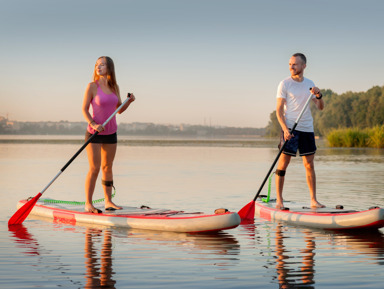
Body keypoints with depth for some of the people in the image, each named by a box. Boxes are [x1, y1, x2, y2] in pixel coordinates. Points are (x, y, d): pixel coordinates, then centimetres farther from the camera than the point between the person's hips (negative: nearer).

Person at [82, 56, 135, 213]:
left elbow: (119, 109, 14)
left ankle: (108, 202, 18)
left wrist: (129, 101, -4)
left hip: (111, 133, 5)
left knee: (107, 167, 11)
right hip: (94, 133, -5)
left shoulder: (114, 87, 6)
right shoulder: (92, 86, -9)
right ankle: (88, 204, 0)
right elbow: (84, 109, -8)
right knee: (94, 169, -7)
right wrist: (93, 124, -22)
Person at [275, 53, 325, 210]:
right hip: (290, 128, -4)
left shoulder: (309, 84, 11)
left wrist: (318, 95, -13)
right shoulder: (285, 84, -3)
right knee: (283, 163, -6)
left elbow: (320, 107, 8)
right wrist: (285, 129, -19)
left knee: (309, 164, 6)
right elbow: (279, 110, -7)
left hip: (307, 128, 4)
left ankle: (313, 200, 11)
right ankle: (279, 199, 1)